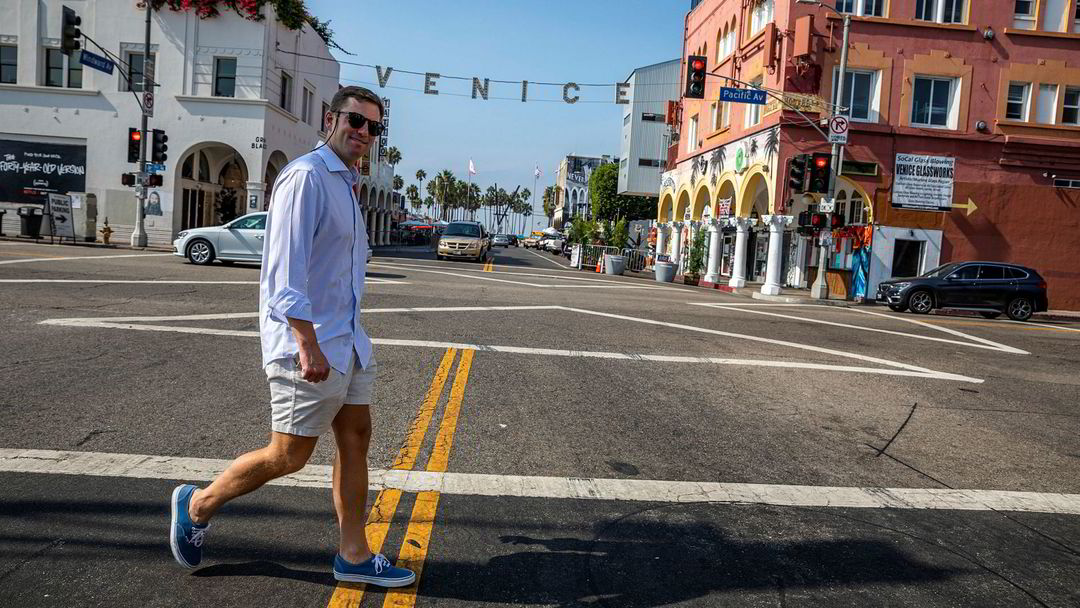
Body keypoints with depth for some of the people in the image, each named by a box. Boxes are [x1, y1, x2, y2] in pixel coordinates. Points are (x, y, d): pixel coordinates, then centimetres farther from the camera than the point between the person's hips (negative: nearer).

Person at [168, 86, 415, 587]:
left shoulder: (345, 183, 17)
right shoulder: (306, 176, -14)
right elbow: (286, 268, -22)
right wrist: (309, 345, -26)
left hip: (348, 340, 9)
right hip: (307, 345, -9)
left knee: (356, 439, 9)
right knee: (288, 457, 3)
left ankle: (353, 555, 19)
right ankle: (198, 505, 26)